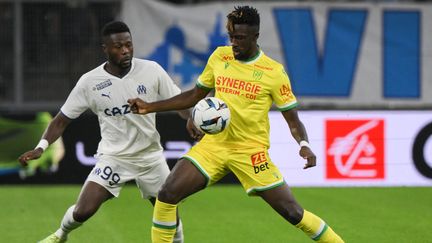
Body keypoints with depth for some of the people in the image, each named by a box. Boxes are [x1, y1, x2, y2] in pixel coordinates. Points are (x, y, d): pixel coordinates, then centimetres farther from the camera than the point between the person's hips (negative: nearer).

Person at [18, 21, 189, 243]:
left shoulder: (151, 70, -11)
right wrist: (41, 147, -19)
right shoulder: (89, 82, -12)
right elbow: (62, 120, -4)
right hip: (113, 156, -2)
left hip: (150, 155, 2)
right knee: (83, 211, -13)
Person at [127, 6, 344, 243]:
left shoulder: (273, 72, -9)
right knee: (167, 195, -12)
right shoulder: (219, 56, 3)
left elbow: (293, 120, -4)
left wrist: (304, 145, -25)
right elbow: (194, 96, 16)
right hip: (213, 144, 4)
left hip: (251, 151, -4)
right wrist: (150, 107, 9)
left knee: (293, 212, -6)